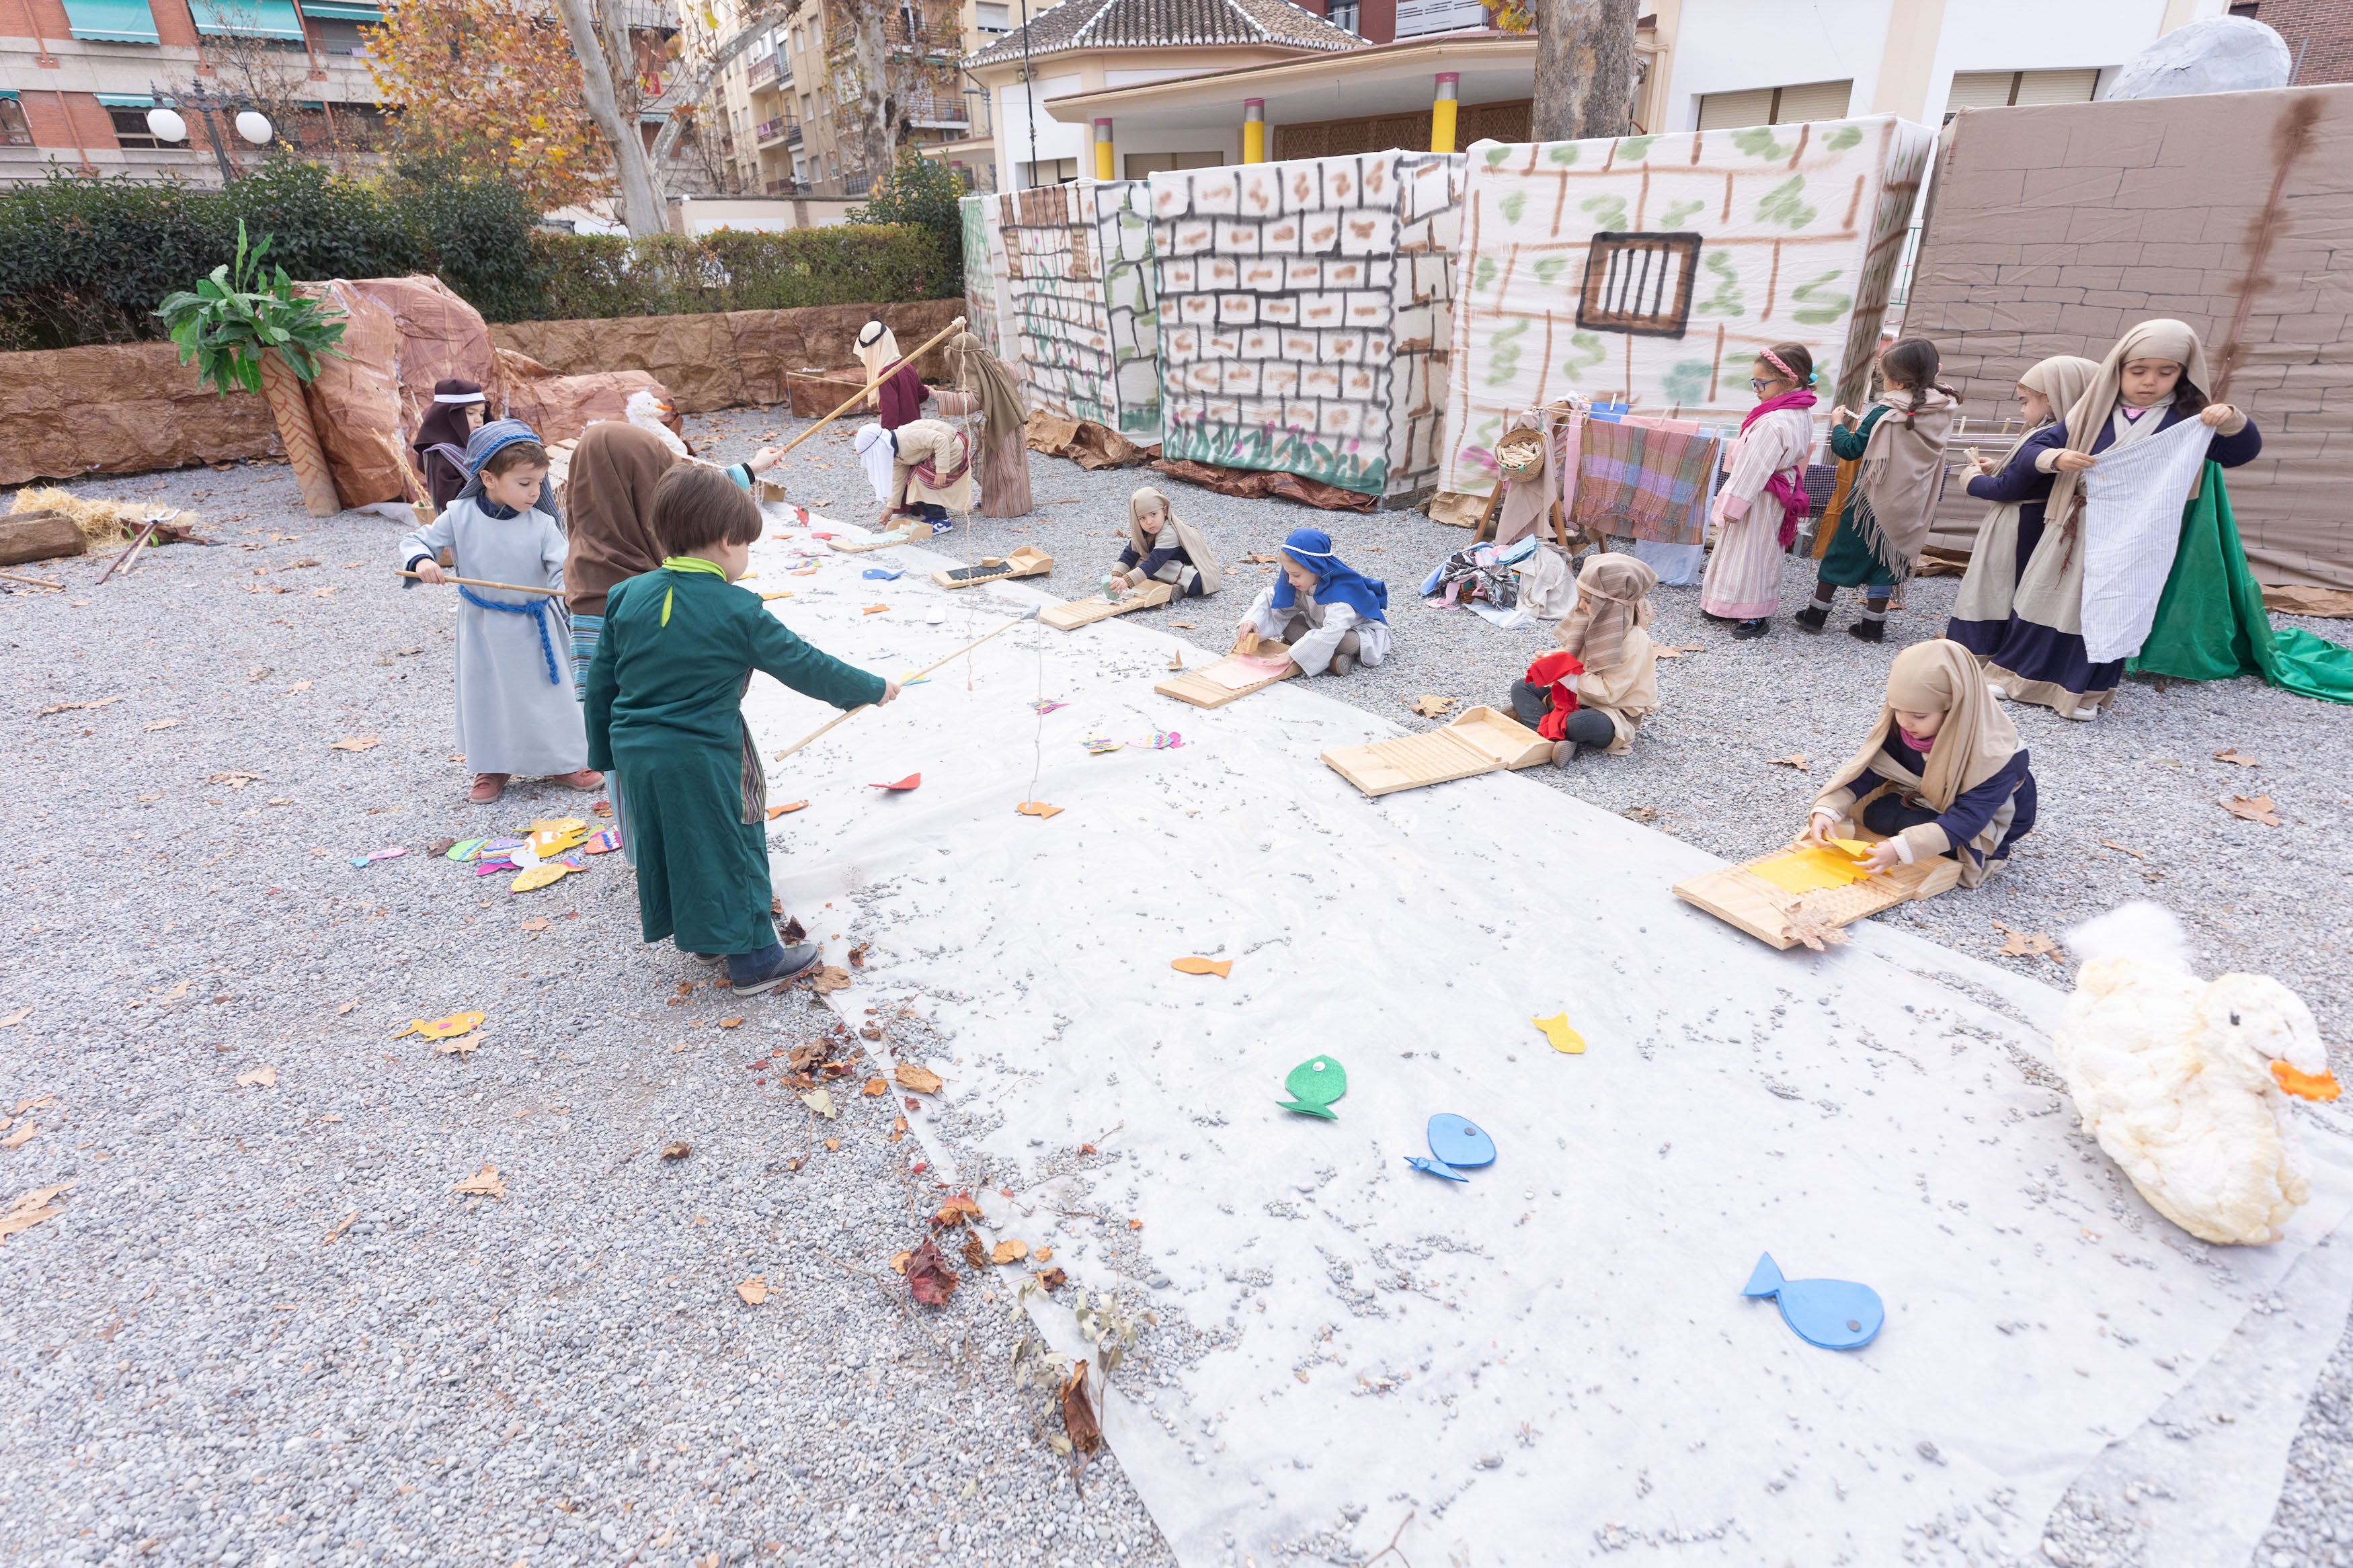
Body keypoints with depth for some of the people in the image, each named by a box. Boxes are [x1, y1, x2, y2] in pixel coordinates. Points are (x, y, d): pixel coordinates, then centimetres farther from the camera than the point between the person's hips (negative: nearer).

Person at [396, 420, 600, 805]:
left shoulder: (542, 524, -13)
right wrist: (421, 560, -23)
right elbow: (416, 539, -1)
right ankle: (493, 767, 31)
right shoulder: (460, 516, -11)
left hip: (534, 626, -1)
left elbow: (563, 568, -17)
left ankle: (564, 762, 28)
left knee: (549, 692, 9)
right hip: (482, 627, 1)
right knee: (486, 697, 13)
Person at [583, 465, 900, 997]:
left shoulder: (626, 596, 2)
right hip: (703, 760, -6)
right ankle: (752, 958, 17)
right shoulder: (737, 611, -14)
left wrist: (606, 752, 18)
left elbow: (601, 680, 7)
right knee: (732, 852, 7)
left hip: (635, 754, 7)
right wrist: (874, 688, 4)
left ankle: (704, 934, 39)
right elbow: (803, 667, -8)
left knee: (675, 848, 21)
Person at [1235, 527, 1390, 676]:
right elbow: (1269, 599, -5)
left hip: (1358, 630, -7)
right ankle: (1332, 659, -30)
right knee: (1287, 622, -18)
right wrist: (1253, 620, -26)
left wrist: (1292, 655, -51)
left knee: (1349, 642, -41)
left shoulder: (1341, 591, -37)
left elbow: (1332, 632, -48)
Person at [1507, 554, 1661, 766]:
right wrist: (1552, 660, -10)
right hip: (1575, 695, 9)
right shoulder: (1594, 623, 0)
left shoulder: (1634, 641, -22)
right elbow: (1571, 653, 13)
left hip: (1614, 713, -9)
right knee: (1520, 688, -3)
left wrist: (1567, 675, -26)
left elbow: (1609, 692, -24)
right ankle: (1559, 738, -23)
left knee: (1576, 723, -42)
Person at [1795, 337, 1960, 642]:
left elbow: (1849, 449, -13)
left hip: (1873, 500, -5)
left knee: (1842, 552, 8)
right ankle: (1873, 624, 13)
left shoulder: (1885, 414, -19)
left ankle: (1817, 613, 15)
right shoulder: (1942, 413, -1)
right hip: (1910, 509, 5)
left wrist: (1838, 424, 4)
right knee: (1885, 559, 12)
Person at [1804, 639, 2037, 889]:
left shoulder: (1995, 753, -34)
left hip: (1984, 821, -5)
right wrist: (1827, 810, -32)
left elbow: (1968, 818, -38)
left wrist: (1902, 847, -51)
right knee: (1875, 815, -21)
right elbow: (1868, 767, -15)